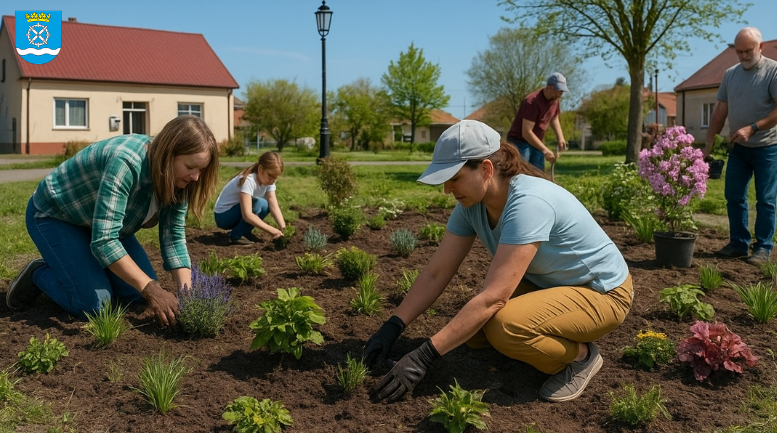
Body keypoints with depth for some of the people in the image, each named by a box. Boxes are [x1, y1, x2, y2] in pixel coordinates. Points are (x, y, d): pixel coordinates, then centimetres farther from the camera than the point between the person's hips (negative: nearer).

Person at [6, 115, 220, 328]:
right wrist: (151, 289, -42)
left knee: (137, 293, -3)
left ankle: (85, 264, 20)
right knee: (94, 302, -20)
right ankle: (37, 274, 7)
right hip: (54, 216, -7)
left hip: (103, 221, 7)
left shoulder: (173, 176, -15)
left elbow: (174, 235, -13)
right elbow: (104, 240, -41)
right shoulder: (126, 162, -38)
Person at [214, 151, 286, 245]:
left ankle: (245, 232, 4)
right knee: (260, 204, -26)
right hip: (223, 216, -8)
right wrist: (272, 231, -40)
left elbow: (274, 207, -15)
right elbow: (247, 215, -37)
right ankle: (236, 235, -15)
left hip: (237, 214, 8)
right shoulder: (248, 180, -29)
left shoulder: (268, 181, -6)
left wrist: (283, 229, -31)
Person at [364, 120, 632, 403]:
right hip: (544, 283, 8)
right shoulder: (471, 204, -10)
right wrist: (392, 327, -17)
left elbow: (494, 296, -38)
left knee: (503, 326, -32)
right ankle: (562, 338, 13)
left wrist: (424, 356, -38)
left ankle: (581, 354, -3)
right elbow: (436, 273, -7)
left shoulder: (528, 203, -34)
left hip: (601, 292, -8)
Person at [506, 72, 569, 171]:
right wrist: (545, 150, -31)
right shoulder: (533, 101, -25)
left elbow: (554, 119, 21)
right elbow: (526, 132, -28)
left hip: (536, 143, 8)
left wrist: (560, 137, 3)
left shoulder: (555, 100, 0)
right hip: (519, 142, -8)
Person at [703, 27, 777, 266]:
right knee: (734, 197, 7)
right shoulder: (730, 74, 7)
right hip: (738, 148, 5)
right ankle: (738, 243, 18)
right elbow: (720, 111, 9)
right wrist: (708, 145, 5)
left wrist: (752, 128, -25)